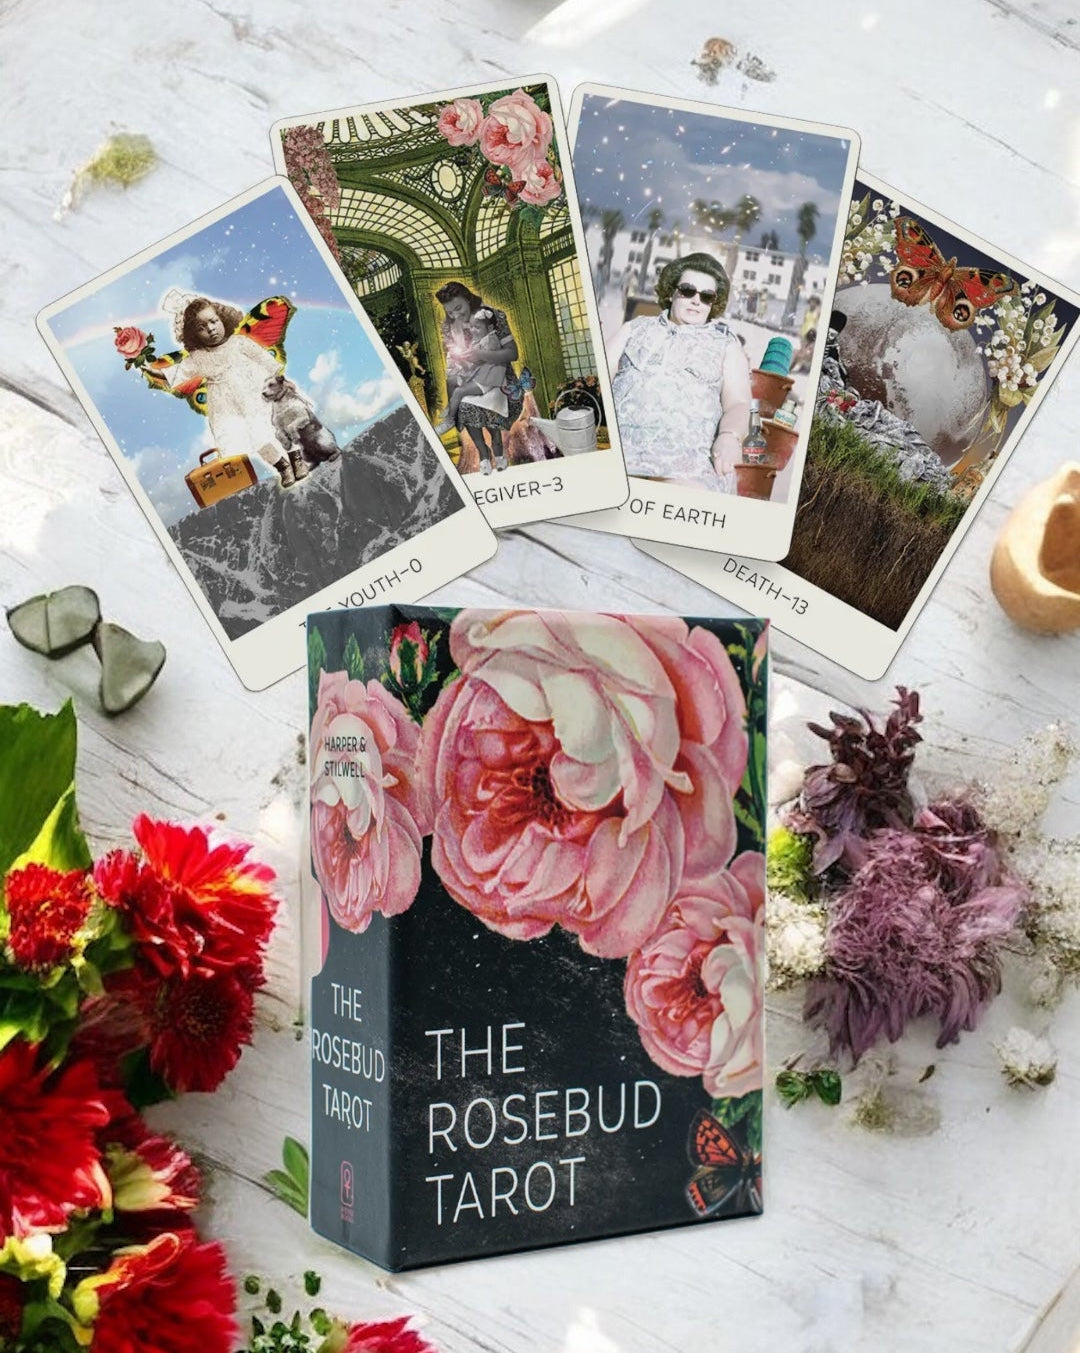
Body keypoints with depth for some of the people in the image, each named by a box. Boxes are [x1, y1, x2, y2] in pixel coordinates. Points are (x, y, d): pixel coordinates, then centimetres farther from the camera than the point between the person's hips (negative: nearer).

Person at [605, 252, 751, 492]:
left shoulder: (726, 345, 24)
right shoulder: (635, 328, 28)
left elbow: (738, 404, 10)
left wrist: (730, 436, -14)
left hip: (690, 454, -1)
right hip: (620, 443, 1)